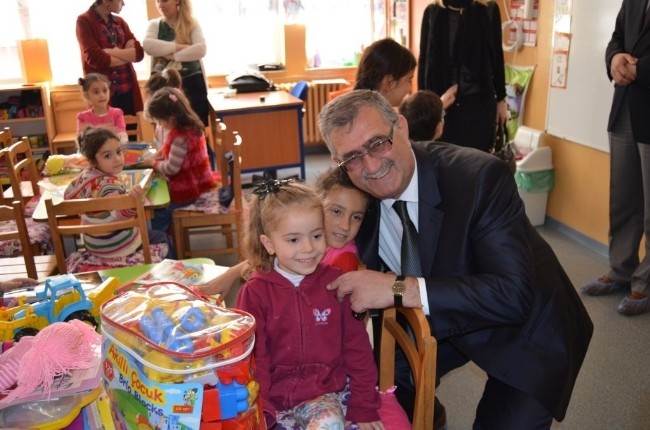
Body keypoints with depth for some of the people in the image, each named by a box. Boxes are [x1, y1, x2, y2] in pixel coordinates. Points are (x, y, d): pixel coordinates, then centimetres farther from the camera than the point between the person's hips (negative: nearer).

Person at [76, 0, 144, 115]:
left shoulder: (120, 22, 14)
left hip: (127, 90, 4)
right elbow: (94, 58, -13)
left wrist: (111, 52, -12)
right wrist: (127, 56, -3)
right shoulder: (84, 21, -2)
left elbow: (139, 52, 2)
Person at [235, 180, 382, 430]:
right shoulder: (255, 292, -5)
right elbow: (252, 357, -2)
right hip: (274, 397, 0)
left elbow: (357, 347, 2)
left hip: (325, 392, 0)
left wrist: (365, 408, 3)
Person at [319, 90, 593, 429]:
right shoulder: (358, 196, -14)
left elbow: (514, 295, -37)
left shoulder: (481, 177, -31)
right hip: (449, 320, 5)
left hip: (527, 328, -4)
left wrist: (400, 289, -42)